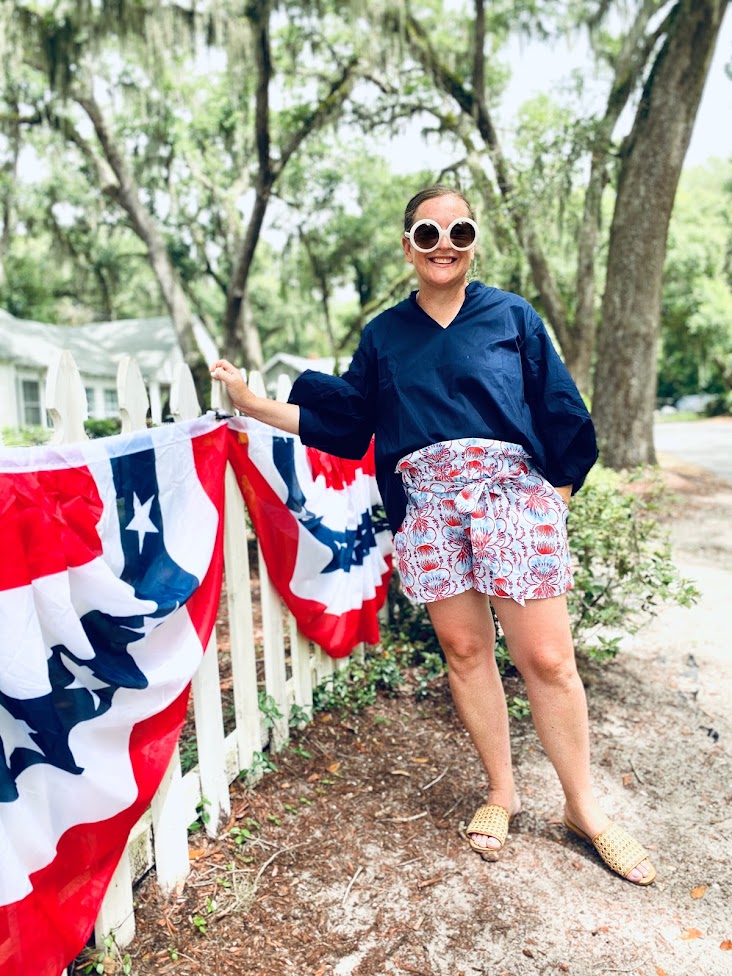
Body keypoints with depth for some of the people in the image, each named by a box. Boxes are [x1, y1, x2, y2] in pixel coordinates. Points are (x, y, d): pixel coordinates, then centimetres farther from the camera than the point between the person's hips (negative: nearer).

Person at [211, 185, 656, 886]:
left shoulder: (512, 316, 7)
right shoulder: (383, 336, 13)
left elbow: (560, 415, 6)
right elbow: (341, 420, 11)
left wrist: (556, 496, 0)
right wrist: (253, 403, 7)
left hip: (513, 496, -2)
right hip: (426, 506, 2)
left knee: (547, 659, -2)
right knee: (464, 651, 8)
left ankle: (584, 808, 18)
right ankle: (501, 793, 27)